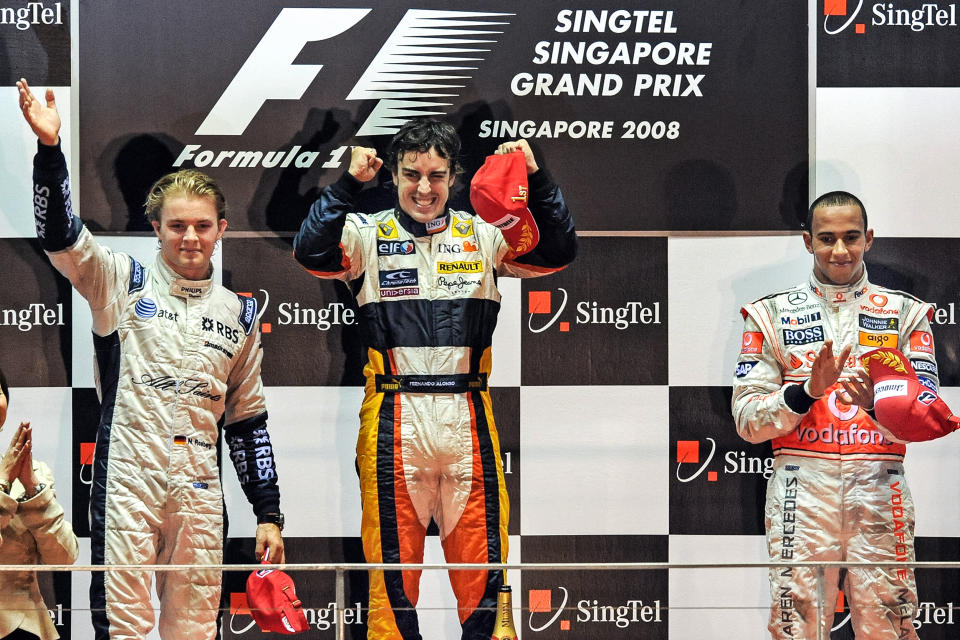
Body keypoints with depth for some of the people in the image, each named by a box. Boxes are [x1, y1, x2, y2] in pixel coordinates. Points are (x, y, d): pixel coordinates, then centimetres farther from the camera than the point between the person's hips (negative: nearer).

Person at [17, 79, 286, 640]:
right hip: (127, 481, -3)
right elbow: (61, 236, -12)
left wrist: (268, 513, 13)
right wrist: (50, 148, -26)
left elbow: (248, 420, 17)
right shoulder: (124, 284, 4)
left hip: (199, 488, 3)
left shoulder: (239, 314, 13)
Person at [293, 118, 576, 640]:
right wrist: (349, 184, -19)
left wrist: (535, 179, -8)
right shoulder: (369, 236, 4)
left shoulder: (482, 235, 10)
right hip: (393, 421, -1)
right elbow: (311, 254, -13)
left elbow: (558, 253, 2)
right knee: (393, 560, 3)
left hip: (467, 420, 2)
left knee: (481, 558, 3)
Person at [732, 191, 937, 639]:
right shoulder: (772, 314, 9)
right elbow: (747, 421, 3)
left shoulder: (905, 313, 11)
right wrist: (808, 391, -12)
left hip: (878, 490, 0)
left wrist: (877, 402, -18)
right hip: (801, 490, 0)